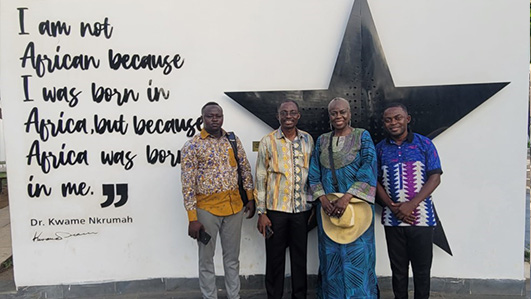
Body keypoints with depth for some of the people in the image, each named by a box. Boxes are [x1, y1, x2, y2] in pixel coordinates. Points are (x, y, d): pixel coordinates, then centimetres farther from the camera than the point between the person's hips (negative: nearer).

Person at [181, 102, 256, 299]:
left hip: (234, 206, 4)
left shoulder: (233, 141, 5)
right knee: (206, 258, 10)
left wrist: (250, 198, 9)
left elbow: (246, 170, 13)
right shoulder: (192, 146, -8)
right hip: (206, 208, -3)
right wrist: (192, 218, -13)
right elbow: (187, 184, -11)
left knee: (232, 256, 15)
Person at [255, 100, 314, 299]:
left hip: (302, 208, 2)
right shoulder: (268, 141, -2)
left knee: (300, 257, 12)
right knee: (275, 258, 8)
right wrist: (261, 212, -6)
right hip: (276, 209, -2)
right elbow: (260, 178, -3)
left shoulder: (308, 139, 6)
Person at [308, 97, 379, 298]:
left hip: (357, 206, -3)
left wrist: (346, 198, -19)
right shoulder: (322, 141, 10)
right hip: (328, 208, 3)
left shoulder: (363, 136, 0)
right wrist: (323, 200, -10)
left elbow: (368, 171, -11)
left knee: (357, 258, 1)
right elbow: (314, 174, 6)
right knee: (331, 258, 10)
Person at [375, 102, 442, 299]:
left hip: (421, 217, -1)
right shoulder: (380, 149, 6)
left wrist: (411, 205, -15)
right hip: (392, 218, 2)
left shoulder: (424, 144, 0)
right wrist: (393, 207, -10)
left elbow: (435, 178, -5)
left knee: (422, 268, 8)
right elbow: (376, 181, 5)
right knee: (398, 268, 12)